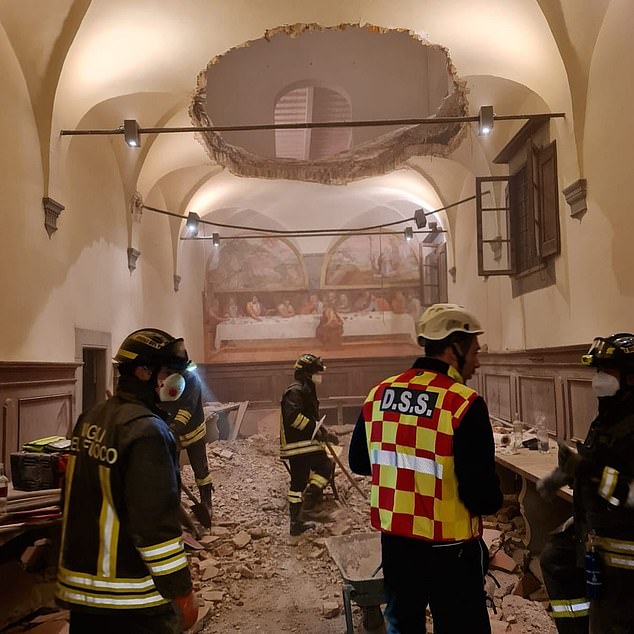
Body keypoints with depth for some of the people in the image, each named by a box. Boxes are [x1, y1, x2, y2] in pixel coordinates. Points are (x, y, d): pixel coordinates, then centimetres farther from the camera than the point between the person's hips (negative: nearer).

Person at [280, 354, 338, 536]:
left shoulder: (305, 390, 21)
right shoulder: (296, 391, -13)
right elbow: (293, 416, -27)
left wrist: (323, 434, 19)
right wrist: (318, 430, -22)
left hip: (297, 444, 11)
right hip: (300, 444, -11)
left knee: (298, 481, 12)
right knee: (325, 466, -11)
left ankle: (297, 522, 19)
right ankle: (308, 507, -8)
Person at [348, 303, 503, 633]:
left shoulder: (378, 394, -3)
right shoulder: (464, 404, -21)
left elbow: (359, 462, 9)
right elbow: (483, 497, -22)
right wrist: (493, 499, -1)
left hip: (394, 541, 5)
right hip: (449, 549, -5)